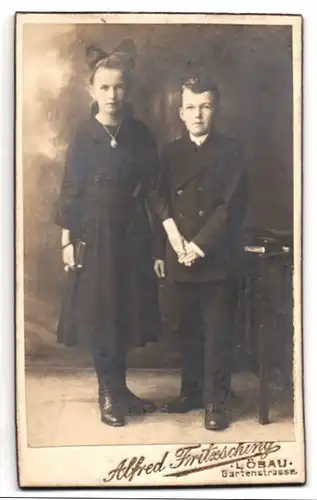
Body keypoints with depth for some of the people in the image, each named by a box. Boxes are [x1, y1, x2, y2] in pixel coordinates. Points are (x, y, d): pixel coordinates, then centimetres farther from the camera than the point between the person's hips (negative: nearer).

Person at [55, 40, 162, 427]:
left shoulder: (139, 133, 3)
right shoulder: (83, 138, -6)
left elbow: (151, 178, 16)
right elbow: (70, 192, -5)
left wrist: (138, 192, -1)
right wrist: (67, 242, -7)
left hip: (132, 231, 3)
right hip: (95, 233, -3)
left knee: (126, 311, 9)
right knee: (99, 312, 2)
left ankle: (118, 389, 23)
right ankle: (109, 394, 15)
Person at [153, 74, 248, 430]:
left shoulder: (230, 152, 0)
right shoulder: (171, 153, 12)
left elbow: (232, 207, -7)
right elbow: (161, 201, 8)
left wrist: (200, 246, -13)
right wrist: (172, 234, -9)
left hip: (217, 258, -3)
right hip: (179, 259, 4)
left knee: (217, 332, 1)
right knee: (188, 331, 11)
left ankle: (216, 402, 9)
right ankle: (191, 392, 23)